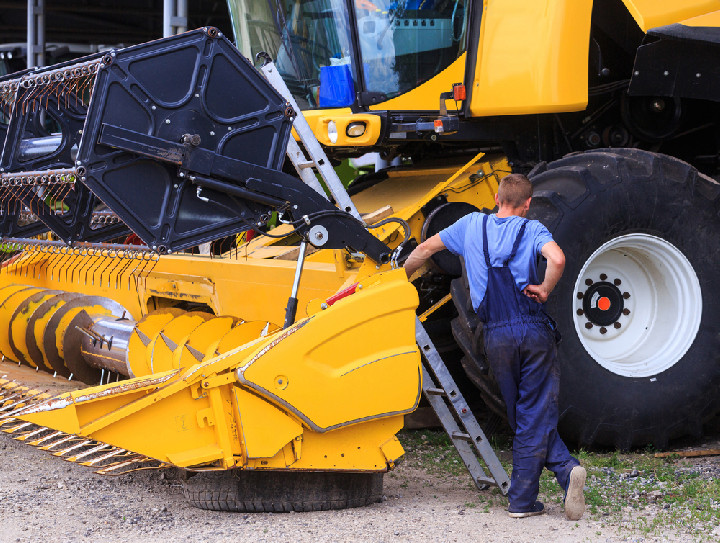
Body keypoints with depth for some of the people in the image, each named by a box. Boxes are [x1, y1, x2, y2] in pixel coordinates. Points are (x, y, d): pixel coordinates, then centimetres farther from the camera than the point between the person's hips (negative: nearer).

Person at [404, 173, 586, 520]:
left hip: (496, 335, 2)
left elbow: (426, 248, 21)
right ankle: (522, 498, -2)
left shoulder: (472, 225, 12)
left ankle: (565, 469, 0)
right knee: (535, 416, 4)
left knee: (524, 416, 13)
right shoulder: (531, 230, 2)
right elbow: (557, 259, -20)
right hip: (534, 329, -2)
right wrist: (544, 290, -4)